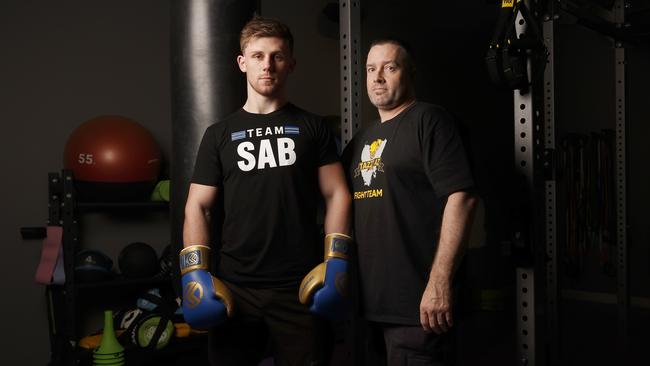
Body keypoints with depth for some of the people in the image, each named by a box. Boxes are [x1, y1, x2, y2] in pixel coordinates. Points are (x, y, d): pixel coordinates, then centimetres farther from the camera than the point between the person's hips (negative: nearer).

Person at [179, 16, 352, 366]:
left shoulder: (311, 127, 8)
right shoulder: (219, 134, 9)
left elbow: (336, 194, 4)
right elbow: (198, 207, 6)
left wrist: (336, 260, -6)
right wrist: (196, 272, -5)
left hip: (301, 286, -1)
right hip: (234, 286, 1)